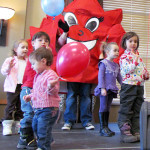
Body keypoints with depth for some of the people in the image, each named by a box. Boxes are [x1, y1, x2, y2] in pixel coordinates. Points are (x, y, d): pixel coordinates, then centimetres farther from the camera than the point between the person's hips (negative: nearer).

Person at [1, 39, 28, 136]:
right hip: (13, 87, -4)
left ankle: (19, 126, 21)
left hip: (24, 87, 4)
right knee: (10, 106, -1)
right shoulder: (10, 60, -1)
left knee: (21, 107, 11)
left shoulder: (27, 61, 12)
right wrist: (8, 67, -21)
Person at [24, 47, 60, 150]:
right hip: (38, 108, 11)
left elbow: (54, 91, -26)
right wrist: (30, 96, 15)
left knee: (43, 128, -7)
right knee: (35, 126, 24)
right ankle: (48, 141, 44)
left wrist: (51, 86, -46)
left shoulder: (51, 75, -17)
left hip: (48, 108, -11)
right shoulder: (38, 75, 14)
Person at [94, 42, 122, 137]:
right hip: (105, 89, -7)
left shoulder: (116, 65, 14)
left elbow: (119, 77, 19)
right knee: (103, 108, -2)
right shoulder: (104, 63, -7)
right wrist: (102, 88, -18)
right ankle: (102, 129, 5)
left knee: (108, 108, 11)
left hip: (112, 89, 7)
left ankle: (106, 127, 19)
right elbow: (100, 76, -12)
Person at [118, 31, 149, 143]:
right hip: (128, 86, -7)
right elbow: (126, 70, -18)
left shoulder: (138, 56, 17)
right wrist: (135, 61, -21)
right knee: (126, 111, -3)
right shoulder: (124, 57, -5)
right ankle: (125, 133, 3)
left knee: (137, 111, 12)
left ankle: (136, 132, 20)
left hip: (140, 86, 8)